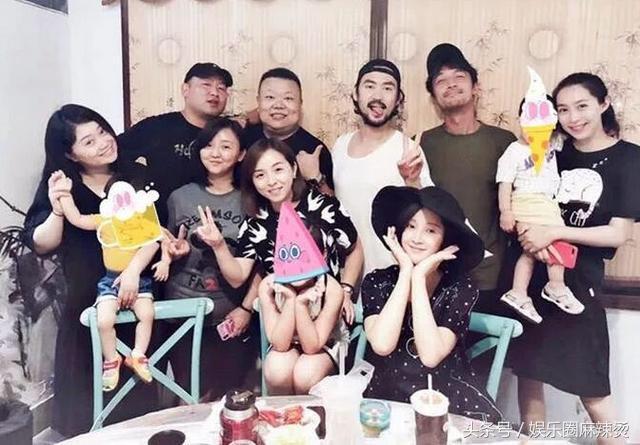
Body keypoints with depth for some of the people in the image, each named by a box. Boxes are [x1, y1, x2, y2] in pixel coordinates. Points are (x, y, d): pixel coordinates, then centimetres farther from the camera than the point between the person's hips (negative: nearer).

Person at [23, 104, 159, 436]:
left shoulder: (135, 175, -2)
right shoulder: (60, 184, 0)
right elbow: (40, 245, -5)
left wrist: (133, 269, -25)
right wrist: (57, 210, -23)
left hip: (136, 288, 0)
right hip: (87, 300, 1)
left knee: (141, 386, 6)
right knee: (88, 391, 6)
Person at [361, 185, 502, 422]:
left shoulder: (461, 288, -6)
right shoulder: (376, 281, -3)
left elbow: (430, 355, -19)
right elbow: (382, 345, -20)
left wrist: (419, 277, -18)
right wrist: (406, 273, -16)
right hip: (384, 393, 1)